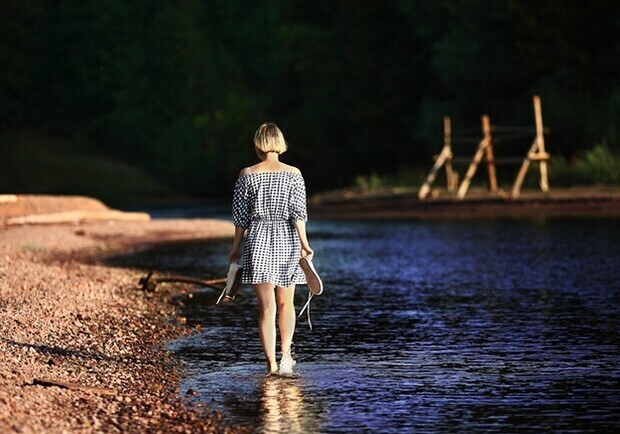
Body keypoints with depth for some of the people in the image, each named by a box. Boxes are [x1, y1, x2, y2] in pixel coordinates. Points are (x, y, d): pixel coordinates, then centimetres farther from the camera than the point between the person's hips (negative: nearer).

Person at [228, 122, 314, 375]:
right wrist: (304, 244, -4)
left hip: (258, 241, -1)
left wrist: (236, 248, 10)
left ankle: (271, 362, -2)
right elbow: (298, 213, -6)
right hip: (287, 241, 1)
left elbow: (240, 215, 2)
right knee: (286, 303, 16)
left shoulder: (247, 175, -1)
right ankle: (285, 354, 5)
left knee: (266, 307, 1)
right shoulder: (293, 174, -1)